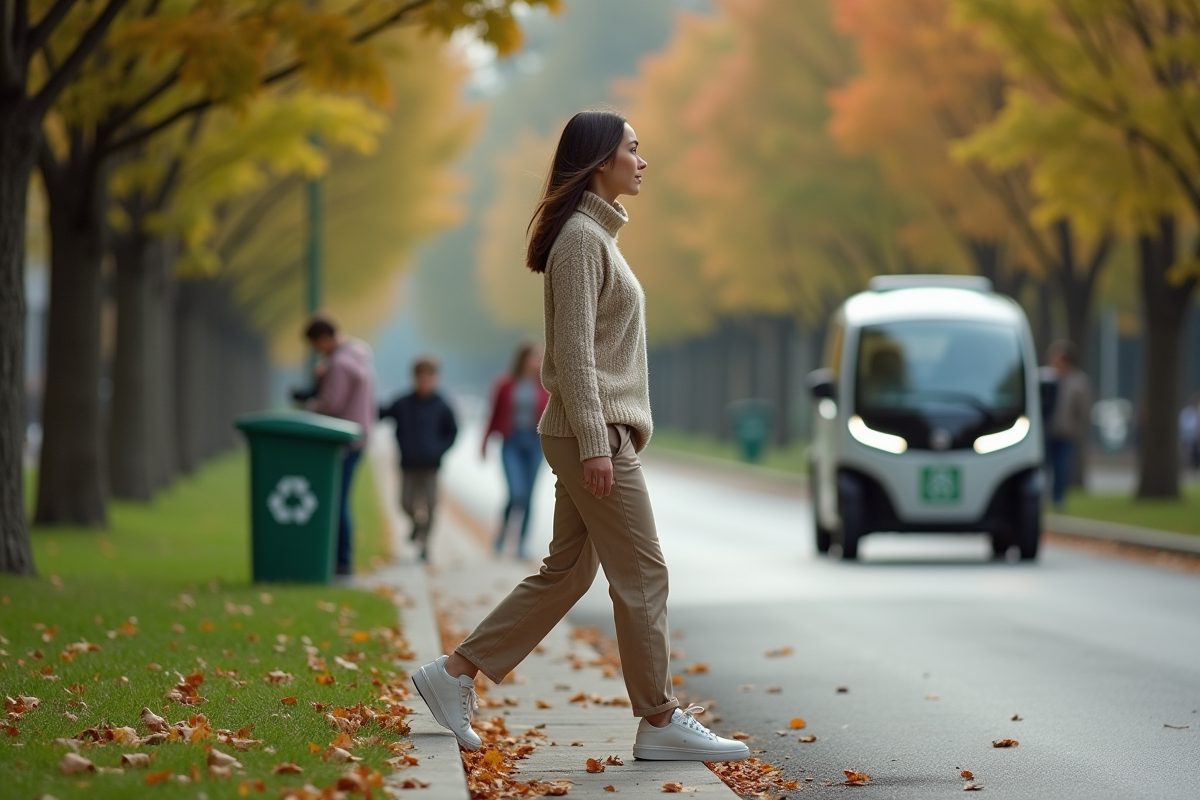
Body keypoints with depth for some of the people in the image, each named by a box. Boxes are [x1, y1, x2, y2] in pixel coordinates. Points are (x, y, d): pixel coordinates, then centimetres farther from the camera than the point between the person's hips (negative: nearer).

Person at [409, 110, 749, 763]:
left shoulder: (597, 234, 18)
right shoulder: (581, 237, -12)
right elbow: (573, 350, -18)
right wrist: (595, 444, -21)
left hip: (600, 430, 10)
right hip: (593, 431, -10)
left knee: (566, 572, 11)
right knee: (642, 574, -5)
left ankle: (455, 673, 13)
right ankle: (660, 721, 1)